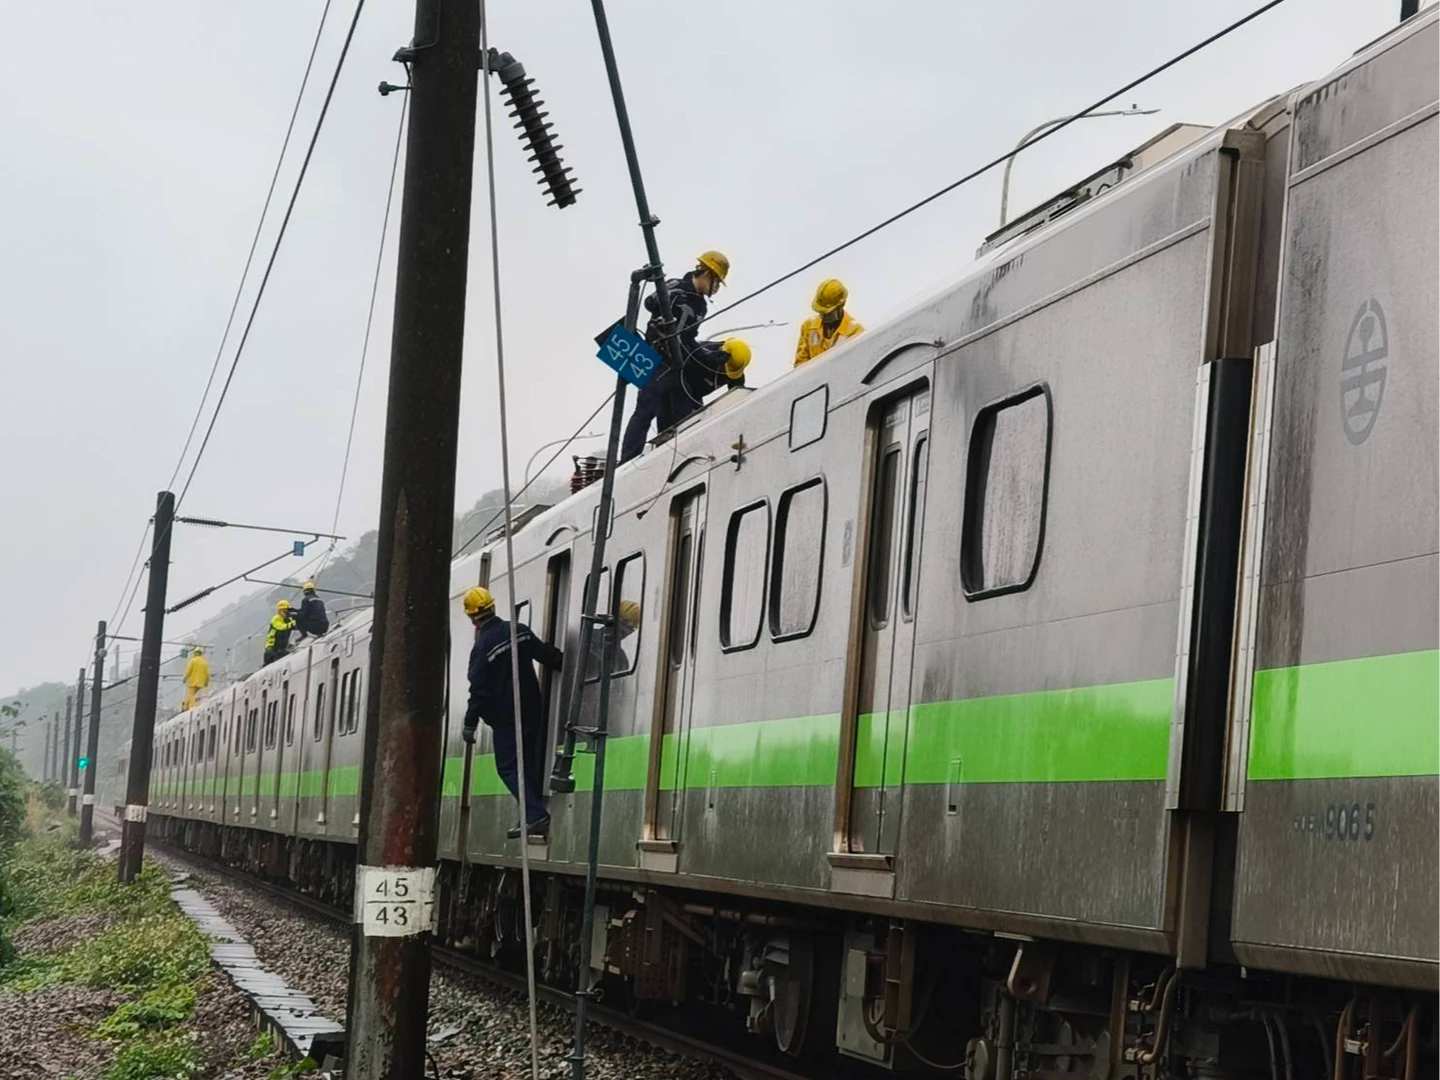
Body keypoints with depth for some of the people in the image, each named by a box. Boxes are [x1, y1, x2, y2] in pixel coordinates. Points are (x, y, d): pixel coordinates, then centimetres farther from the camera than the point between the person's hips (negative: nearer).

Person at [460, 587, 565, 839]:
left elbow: (479, 690, -16)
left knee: (508, 767, -3)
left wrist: (470, 724, -10)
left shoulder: (482, 647, -16)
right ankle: (534, 816, 15)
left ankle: (535, 815, -16)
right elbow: (547, 654, 13)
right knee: (531, 764, 14)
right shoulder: (520, 631, 2)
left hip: (505, 717, -7)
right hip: (532, 711, 7)